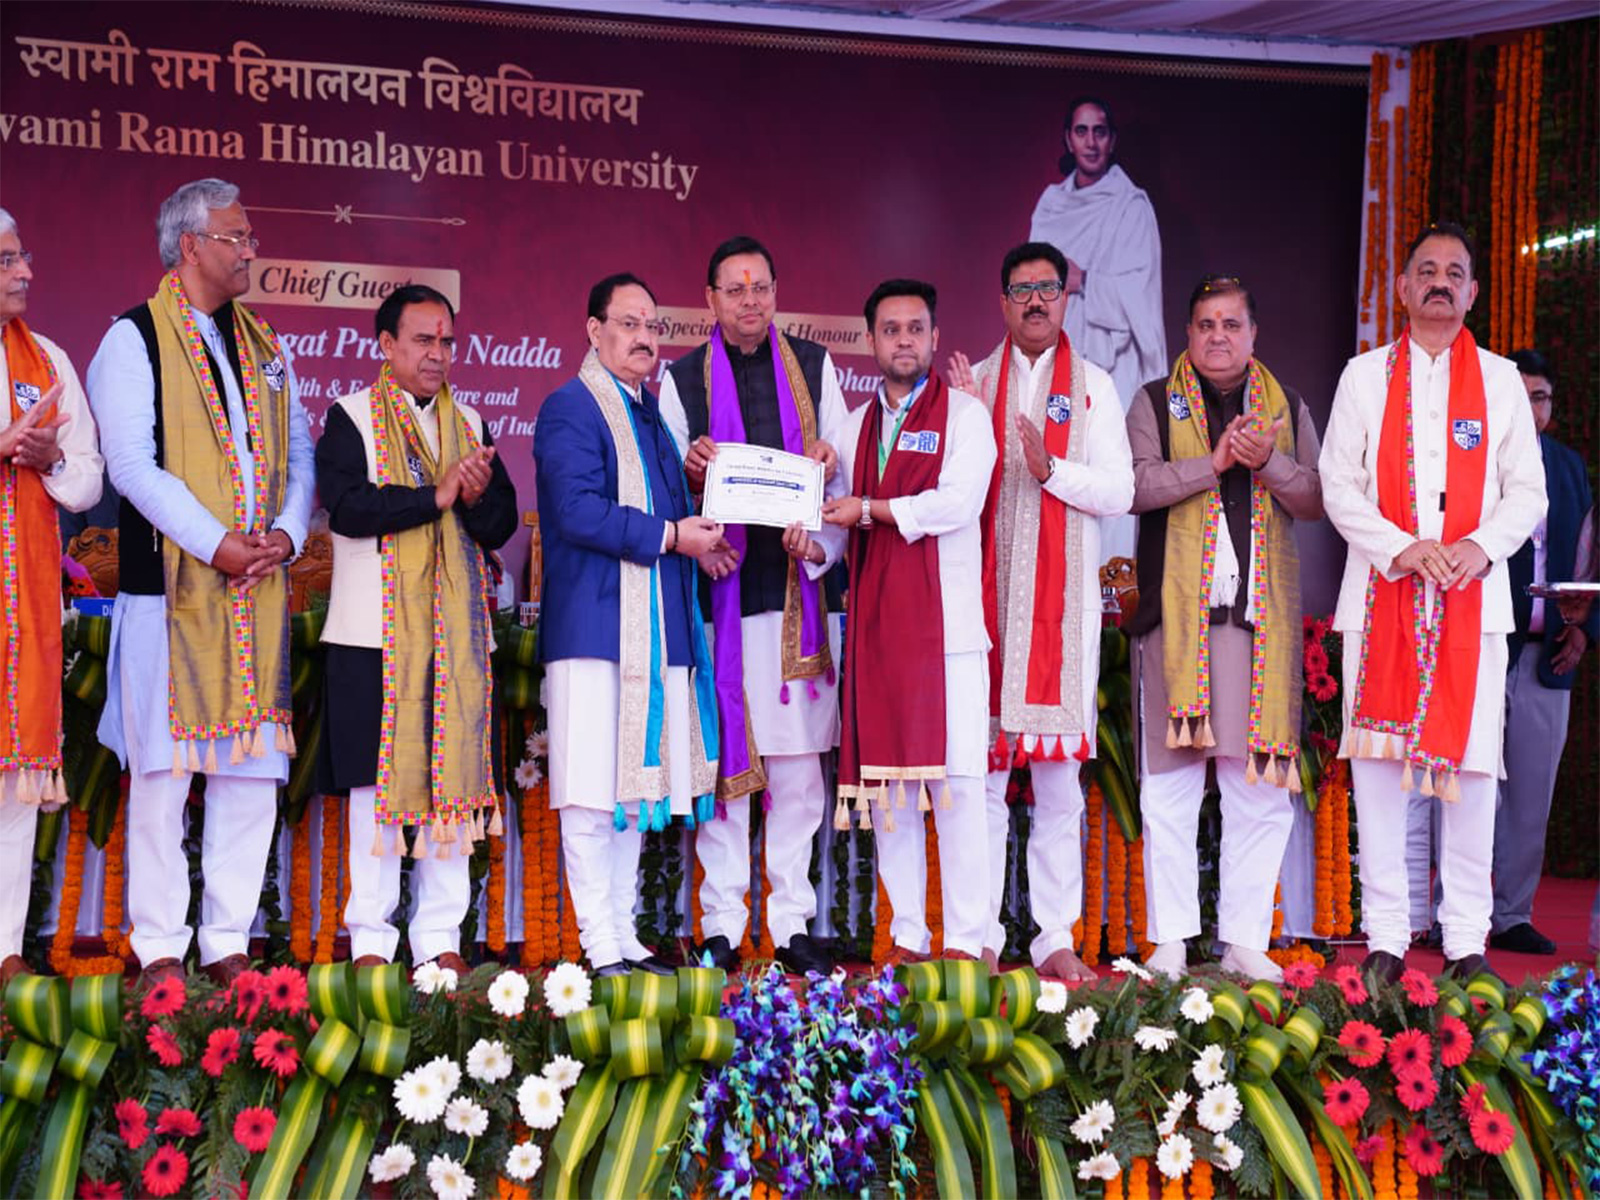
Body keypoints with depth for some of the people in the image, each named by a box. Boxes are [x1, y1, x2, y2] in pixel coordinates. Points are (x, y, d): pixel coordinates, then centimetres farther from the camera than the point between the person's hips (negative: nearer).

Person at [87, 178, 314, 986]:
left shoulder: (263, 346, 17)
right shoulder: (134, 339, 0)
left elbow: (300, 453, 15)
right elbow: (131, 463, -10)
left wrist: (287, 532, -4)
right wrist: (215, 543, -16)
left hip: (258, 589, 5)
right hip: (170, 586, -5)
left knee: (251, 769, 5)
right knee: (163, 770, -2)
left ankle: (229, 943, 14)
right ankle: (158, 947, 7)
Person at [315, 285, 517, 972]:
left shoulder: (469, 423, 16)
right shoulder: (351, 418, 3)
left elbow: (501, 525, 9)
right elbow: (347, 505, -15)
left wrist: (479, 497, -12)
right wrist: (439, 495, -14)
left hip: (456, 632, 4)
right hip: (375, 631, -4)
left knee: (451, 780, 3)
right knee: (376, 783, -2)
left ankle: (441, 938, 10)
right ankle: (371, 938, 6)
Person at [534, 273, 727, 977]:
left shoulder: (651, 412, 21)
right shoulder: (571, 408, -5)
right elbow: (579, 511, -18)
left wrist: (701, 544, 8)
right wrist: (670, 536, -17)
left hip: (656, 627, 9)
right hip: (595, 625, -9)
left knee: (638, 784, 11)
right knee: (593, 788, -6)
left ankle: (626, 938, 18)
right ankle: (600, 946, -1)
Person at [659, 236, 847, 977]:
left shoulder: (812, 367, 12)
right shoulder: (682, 380, 7)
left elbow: (841, 474, 14)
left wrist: (827, 466, -8)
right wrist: (692, 470, -15)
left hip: (794, 587, 2)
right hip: (719, 586, -2)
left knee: (798, 763, 3)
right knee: (722, 759, -1)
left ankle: (793, 923, 11)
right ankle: (721, 925, 7)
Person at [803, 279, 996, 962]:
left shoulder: (964, 414, 4)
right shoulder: (855, 428, 18)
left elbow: (960, 501, -12)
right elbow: (842, 523, 15)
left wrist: (869, 509, -11)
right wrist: (813, 548, -6)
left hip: (947, 623, -5)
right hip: (875, 625, 5)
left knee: (956, 780, -7)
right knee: (887, 783, 4)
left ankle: (966, 941, -2)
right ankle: (907, 937, 12)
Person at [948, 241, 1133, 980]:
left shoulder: (1094, 386, 10)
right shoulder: (974, 382, 12)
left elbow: (1119, 491, 2)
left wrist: (1052, 468, -14)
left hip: (1062, 600, -1)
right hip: (985, 593, 1)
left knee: (1059, 782, 0)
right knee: (982, 774, 1)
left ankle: (1055, 937, 5)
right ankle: (981, 933, 8)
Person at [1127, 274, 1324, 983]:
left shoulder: (1288, 410, 16)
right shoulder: (1156, 404, 9)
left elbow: (1316, 500, 7)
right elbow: (1135, 485, -5)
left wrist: (1270, 463, -10)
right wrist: (1213, 463, -13)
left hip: (1262, 616, 2)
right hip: (1177, 612, -2)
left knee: (1261, 788, 1)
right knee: (1170, 784, -1)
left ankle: (1245, 939, 9)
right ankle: (1170, 939, 6)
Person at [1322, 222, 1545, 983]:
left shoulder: (1500, 380, 12)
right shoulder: (1365, 376, 11)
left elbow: (1528, 491, 8)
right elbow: (1337, 484, 3)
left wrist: (1483, 546, -11)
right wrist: (1401, 548, -11)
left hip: (1472, 597, 0)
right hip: (1382, 595, 0)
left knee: (1471, 762, -1)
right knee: (1377, 760, -2)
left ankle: (1466, 940, 6)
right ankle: (1385, 936, 5)